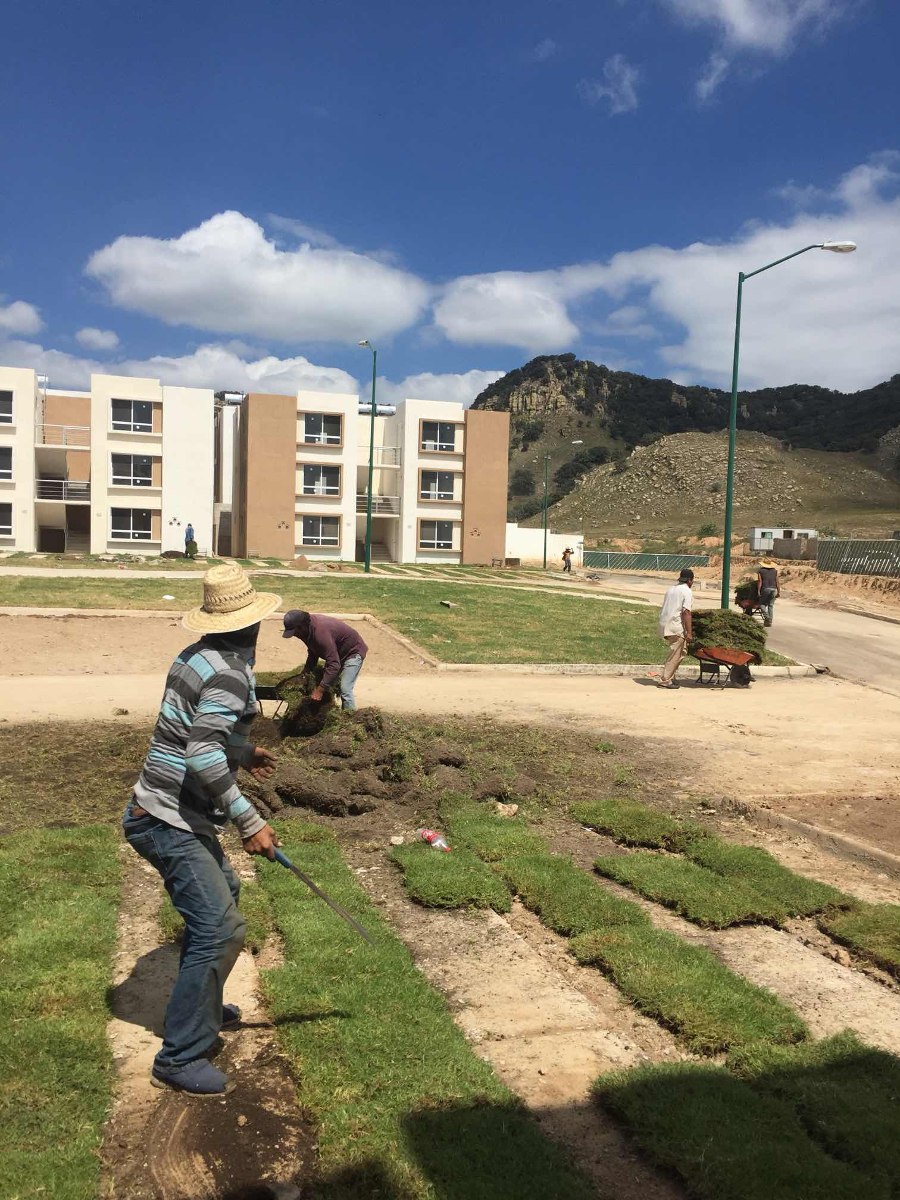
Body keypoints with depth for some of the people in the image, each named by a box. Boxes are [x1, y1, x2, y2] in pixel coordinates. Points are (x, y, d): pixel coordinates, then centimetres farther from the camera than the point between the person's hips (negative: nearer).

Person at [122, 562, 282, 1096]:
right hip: (170, 822, -10)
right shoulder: (230, 672, -22)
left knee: (223, 892, 25)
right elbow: (203, 757, -32)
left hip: (182, 816, 10)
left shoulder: (196, 656, 7)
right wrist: (249, 821, -30)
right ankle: (180, 1058, 0)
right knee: (221, 927, -10)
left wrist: (244, 752, 33)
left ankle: (201, 1006, 39)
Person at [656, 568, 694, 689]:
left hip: (664, 624, 8)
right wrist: (689, 632, -18)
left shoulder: (671, 589, 17)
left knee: (681, 651, 18)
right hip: (676, 627, -8)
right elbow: (686, 612, -17)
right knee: (675, 655, -1)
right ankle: (664, 680, -1)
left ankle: (670, 677, 17)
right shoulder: (687, 591, -8)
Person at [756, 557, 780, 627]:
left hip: (765, 588, -3)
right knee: (771, 605, 8)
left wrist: (758, 591, -4)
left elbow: (760, 581, -4)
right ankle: (770, 621, 6)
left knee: (762, 603, 7)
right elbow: (777, 582, 9)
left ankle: (766, 616, -14)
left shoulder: (760, 571, 3)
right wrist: (779, 591, 10)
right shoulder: (775, 570, 12)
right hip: (773, 589, 3)